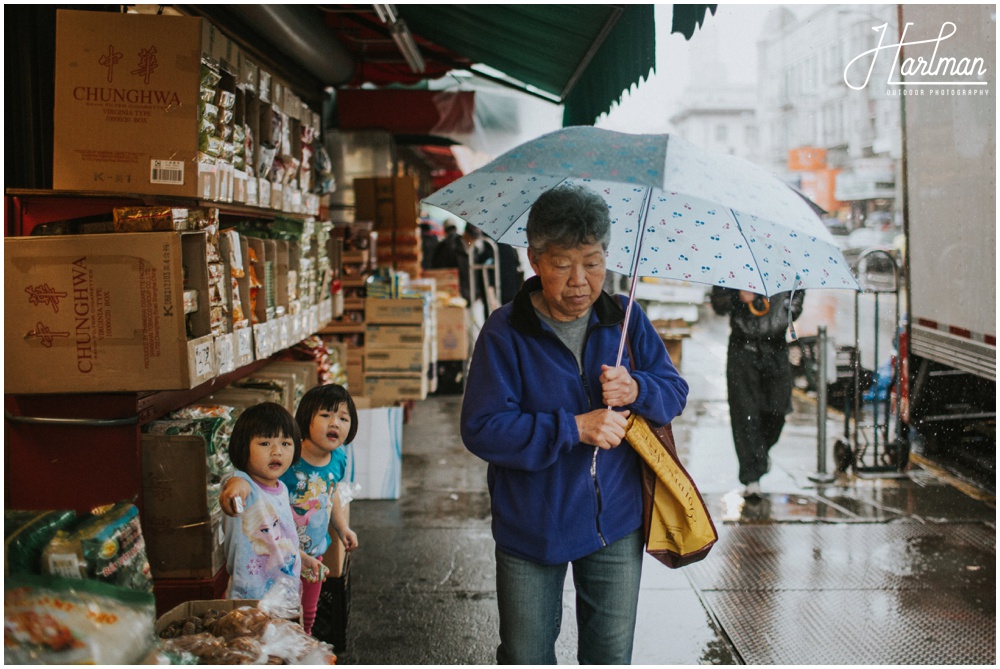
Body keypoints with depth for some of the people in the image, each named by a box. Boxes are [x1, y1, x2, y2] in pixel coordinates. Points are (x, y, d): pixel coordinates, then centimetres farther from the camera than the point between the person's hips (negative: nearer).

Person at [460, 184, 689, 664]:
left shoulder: (626, 320, 0)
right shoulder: (506, 332, -13)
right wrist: (574, 428, -25)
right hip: (531, 529, -2)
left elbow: (675, 394, 4)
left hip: (616, 524, 3)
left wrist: (637, 390, -19)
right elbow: (482, 428, -19)